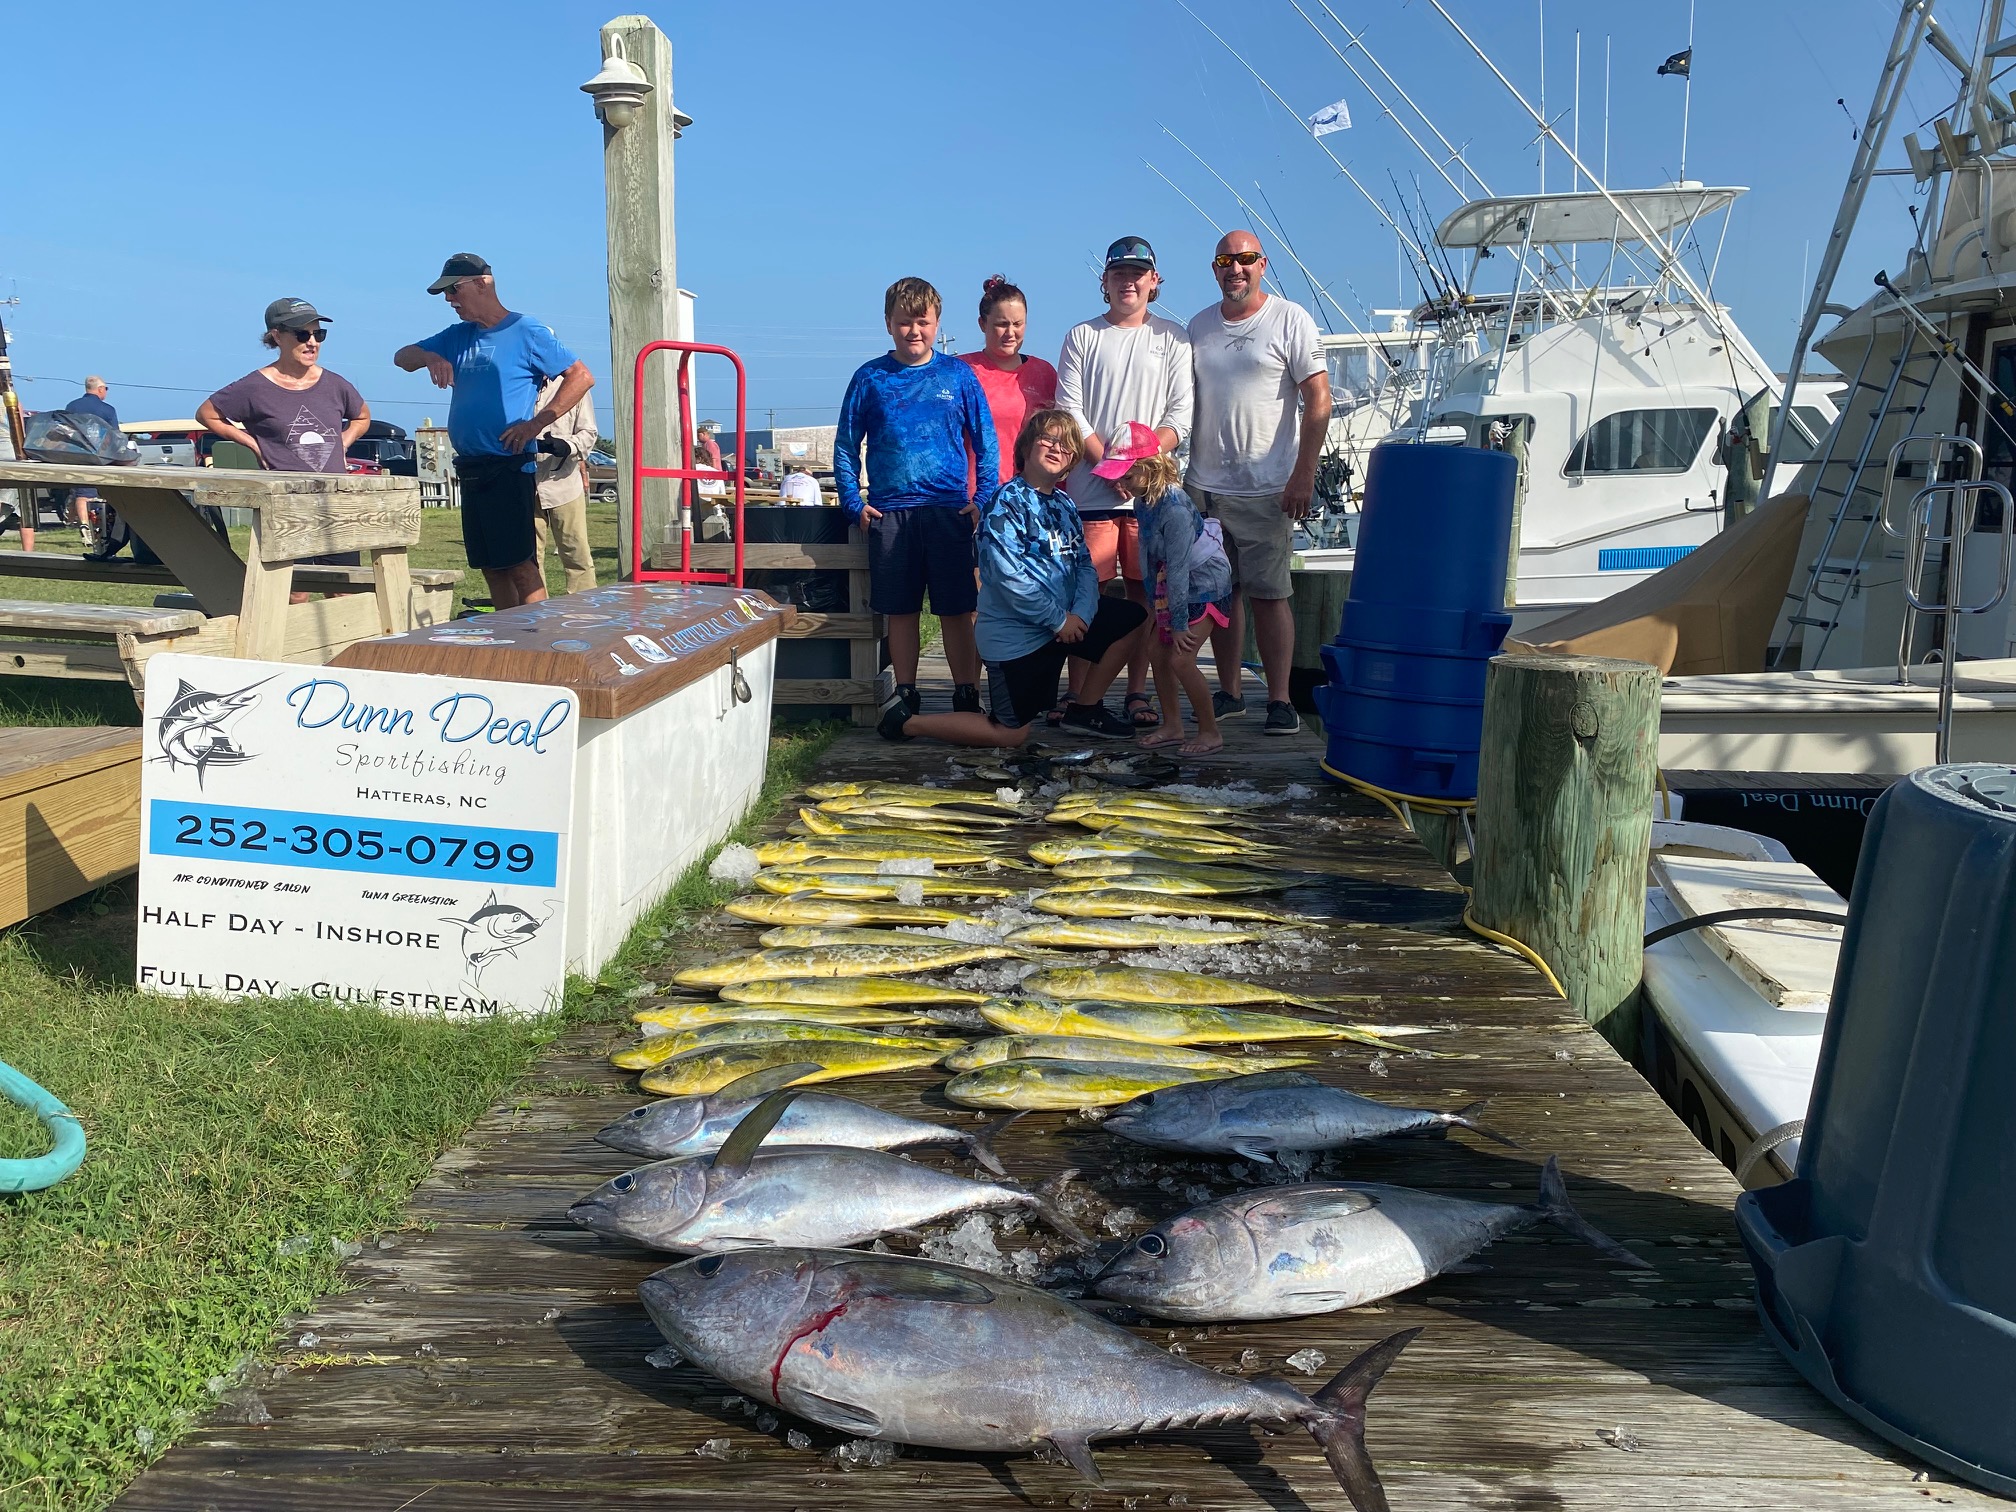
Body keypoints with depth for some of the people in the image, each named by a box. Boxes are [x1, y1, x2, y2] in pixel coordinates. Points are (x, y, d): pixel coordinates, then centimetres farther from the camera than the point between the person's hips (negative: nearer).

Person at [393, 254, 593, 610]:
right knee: (490, 567, 10)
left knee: (518, 564, -11)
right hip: (470, 470, 8)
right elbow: (402, 357, 20)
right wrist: (429, 357, -4)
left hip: (508, 469, -8)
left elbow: (581, 377, -10)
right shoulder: (458, 336, 16)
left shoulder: (526, 332, -5)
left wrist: (536, 423, -17)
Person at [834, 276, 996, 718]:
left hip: (950, 510, -1)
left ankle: (966, 697, 13)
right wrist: (853, 502, 0)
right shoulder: (869, 378, 6)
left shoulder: (958, 375, 5)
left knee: (957, 610, 2)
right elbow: (846, 445, 9)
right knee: (900, 611, 7)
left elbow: (985, 442, 7)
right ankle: (905, 698, 18)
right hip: (889, 512, 1)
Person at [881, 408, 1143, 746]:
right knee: (1010, 735, -4)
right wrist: (1058, 620, -19)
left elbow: (1085, 565, 6)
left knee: (1133, 619, 9)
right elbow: (1007, 576, -23)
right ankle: (907, 721, 11)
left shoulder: (1064, 504, 10)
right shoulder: (1005, 502, -15)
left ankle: (1086, 708, 16)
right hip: (1015, 632, -8)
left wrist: (1081, 613, -13)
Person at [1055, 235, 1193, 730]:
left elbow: (1180, 415, 3)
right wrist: (1109, 463, -10)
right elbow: (1069, 410, 2)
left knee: (1144, 589, 2)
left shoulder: (1172, 338, 11)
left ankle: (1137, 693, 8)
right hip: (1090, 489, 0)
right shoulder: (1082, 336, 10)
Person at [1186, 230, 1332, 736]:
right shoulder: (1199, 326, 13)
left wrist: (1303, 476, -12)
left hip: (1266, 488, -5)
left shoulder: (1290, 319, -2)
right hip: (1205, 486, 5)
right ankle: (1229, 694, 18)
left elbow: (1318, 400, -5)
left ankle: (1280, 701, 2)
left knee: (1268, 594, -5)